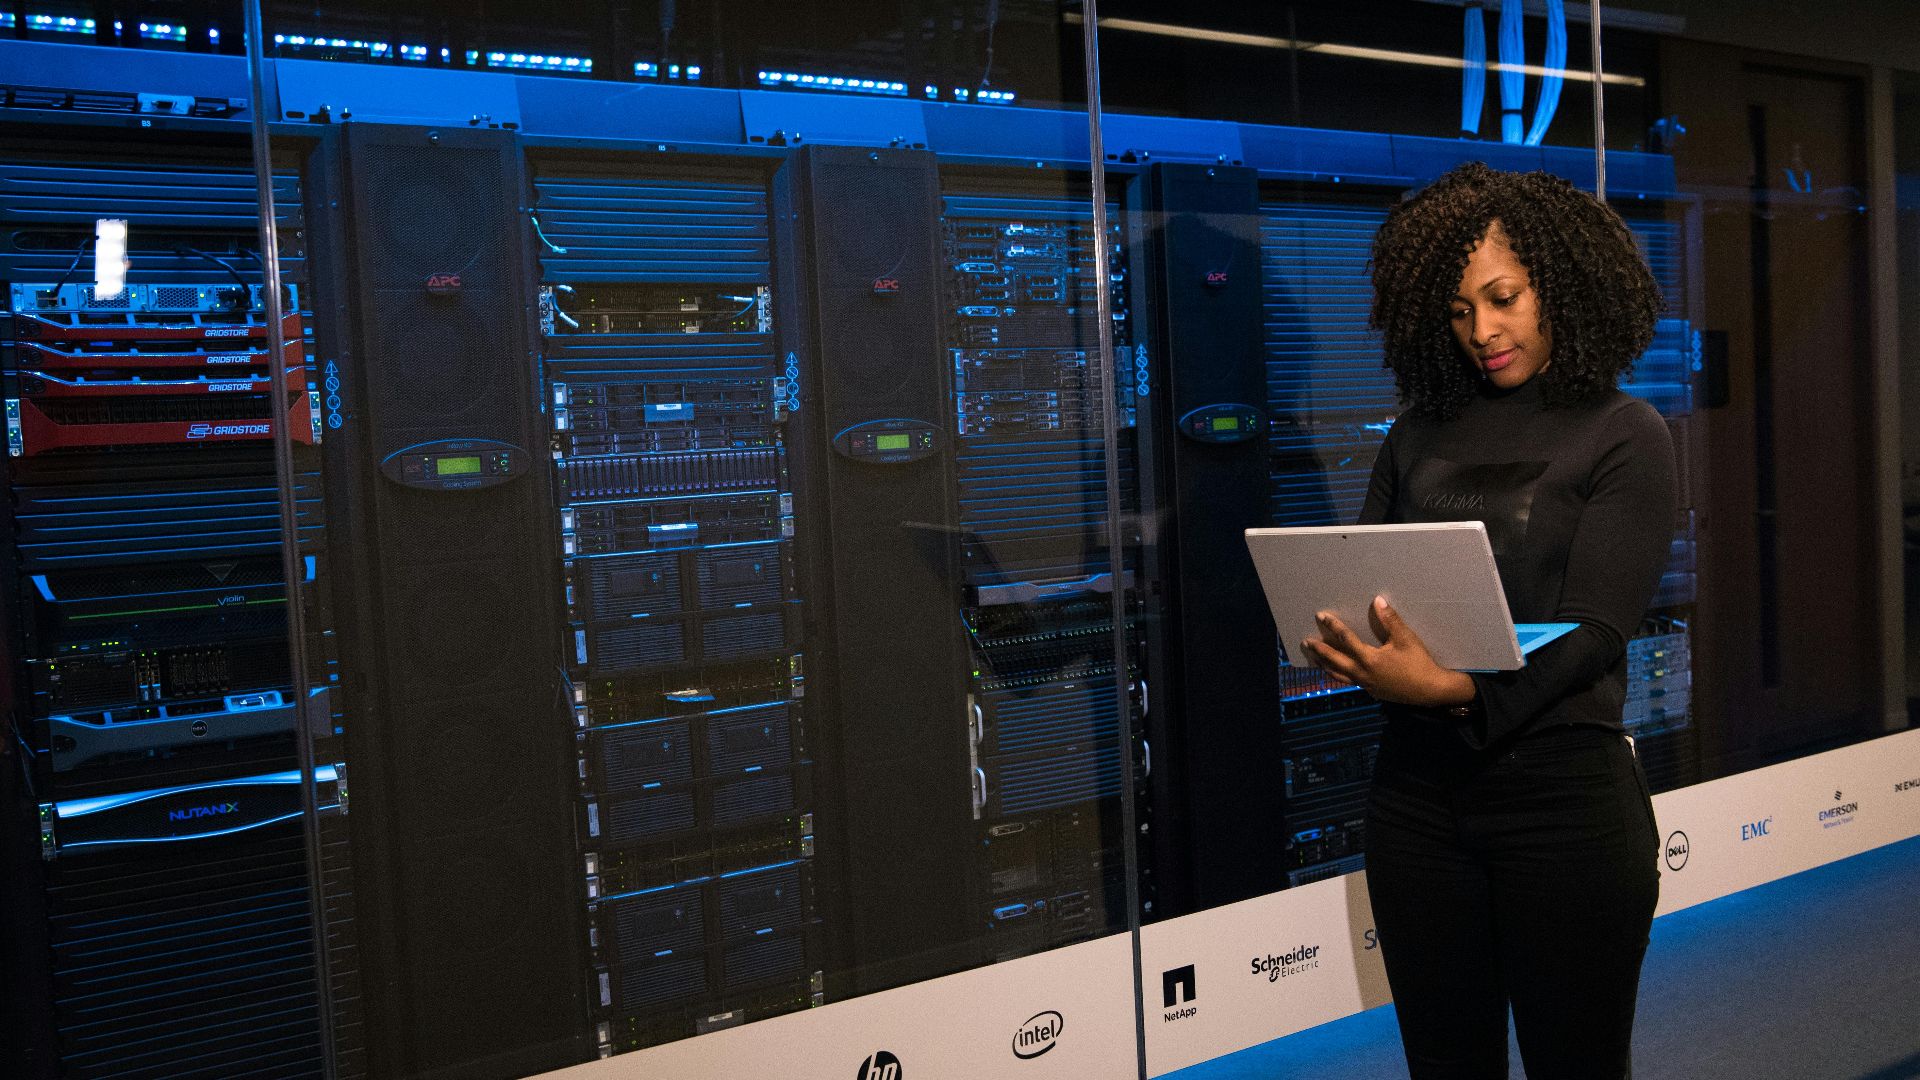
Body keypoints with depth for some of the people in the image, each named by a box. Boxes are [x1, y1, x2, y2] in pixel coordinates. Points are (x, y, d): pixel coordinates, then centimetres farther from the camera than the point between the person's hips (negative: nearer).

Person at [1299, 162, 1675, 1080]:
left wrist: (1456, 688, -27)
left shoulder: (1622, 436, -1)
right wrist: (1340, 646, -15)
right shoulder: (1420, 434, 11)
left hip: (1562, 791, -3)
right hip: (1418, 788, 4)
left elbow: (1593, 633, -11)